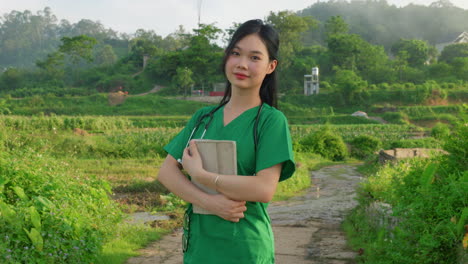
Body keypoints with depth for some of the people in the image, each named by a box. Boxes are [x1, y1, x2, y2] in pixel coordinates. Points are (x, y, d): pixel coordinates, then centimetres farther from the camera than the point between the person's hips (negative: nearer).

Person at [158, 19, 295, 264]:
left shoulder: (271, 120, -8)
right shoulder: (203, 117, 6)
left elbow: (265, 189, -18)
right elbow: (166, 171, 0)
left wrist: (199, 174, -15)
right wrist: (208, 201, -16)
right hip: (198, 244, 4)